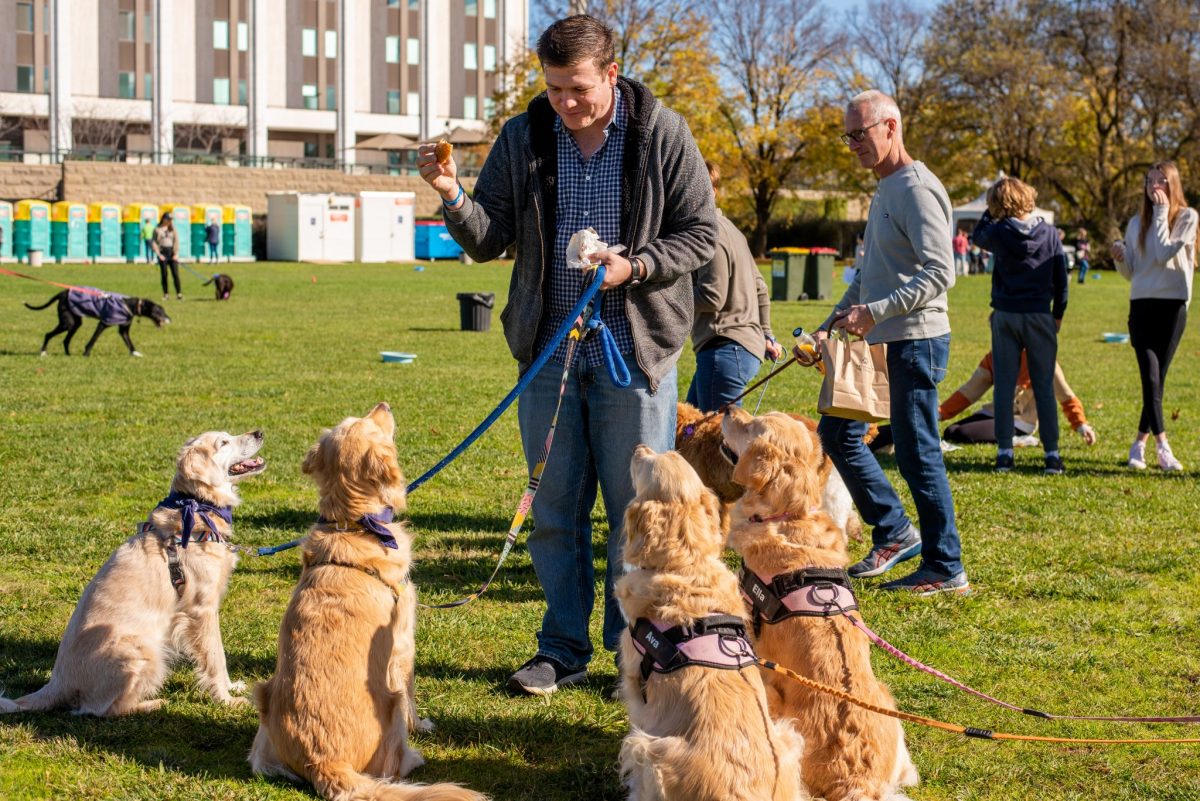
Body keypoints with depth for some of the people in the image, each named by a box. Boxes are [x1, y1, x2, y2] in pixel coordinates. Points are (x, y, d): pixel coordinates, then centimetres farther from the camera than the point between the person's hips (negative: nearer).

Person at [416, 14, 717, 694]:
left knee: (637, 511, 3)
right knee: (555, 512, 9)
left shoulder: (663, 135, -5)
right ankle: (563, 651, 21)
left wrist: (634, 266, -18)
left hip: (635, 354, -3)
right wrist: (454, 198, -17)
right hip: (549, 351, 3)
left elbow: (701, 234, -2)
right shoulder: (521, 139, 3)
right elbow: (489, 241, 3)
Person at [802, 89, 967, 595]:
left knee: (917, 454, -5)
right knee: (836, 432, 14)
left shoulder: (916, 189, -13)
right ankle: (895, 532, 22)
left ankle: (945, 569, 4)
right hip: (880, 343, 10)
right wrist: (828, 327, 21)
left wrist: (874, 312, -27)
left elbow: (939, 274, -23)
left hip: (914, 342, -10)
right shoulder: (883, 191, 18)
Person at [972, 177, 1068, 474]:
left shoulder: (999, 233, -7)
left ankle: (1004, 452, 4)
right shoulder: (1050, 234, -3)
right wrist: (1058, 314, 14)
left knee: (1004, 385, 6)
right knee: (1044, 386, 4)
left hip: (1005, 316, 0)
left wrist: (992, 211, 15)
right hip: (1039, 316, 1)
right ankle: (1052, 454, 1)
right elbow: (1061, 279, 3)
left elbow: (978, 235, 17)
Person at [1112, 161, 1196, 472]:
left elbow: (1164, 253, -13)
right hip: (1141, 303, 2)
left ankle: (1140, 444, 12)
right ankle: (1162, 445, -11)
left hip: (1173, 304, -2)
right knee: (1150, 377, -10)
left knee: (1157, 378, 1)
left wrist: (1161, 212, -8)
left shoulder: (1187, 217, 0)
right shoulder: (1137, 222, 12)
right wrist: (1119, 257, -6)